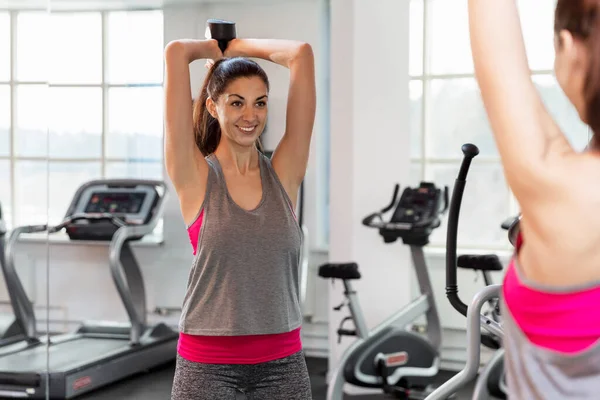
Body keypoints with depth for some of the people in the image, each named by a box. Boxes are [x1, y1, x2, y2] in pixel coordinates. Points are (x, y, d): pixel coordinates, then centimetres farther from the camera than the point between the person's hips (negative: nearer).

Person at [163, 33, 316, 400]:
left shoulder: (284, 172, 2)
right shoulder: (196, 176, -5)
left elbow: (302, 54, -2)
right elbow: (176, 52, -10)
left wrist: (239, 46, 10)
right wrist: (214, 49, 10)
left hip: (282, 359, 3)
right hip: (207, 361, -2)